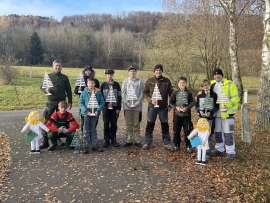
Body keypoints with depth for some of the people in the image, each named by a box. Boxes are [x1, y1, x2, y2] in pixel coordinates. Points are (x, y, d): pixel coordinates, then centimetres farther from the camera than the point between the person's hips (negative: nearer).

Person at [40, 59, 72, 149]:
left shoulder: (64, 77, 6)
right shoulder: (48, 76, 4)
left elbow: (68, 90, 8)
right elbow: (41, 87, 6)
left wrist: (70, 101, 4)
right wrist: (45, 89, -16)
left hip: (61, 102, 1)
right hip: (51, 102, -1)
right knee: (47, 121, -4)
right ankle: (45, 141, 1)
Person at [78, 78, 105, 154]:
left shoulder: (98, 92, 3)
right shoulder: (84, 92, -3)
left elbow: (102, 102, 3)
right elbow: (80, 102, -6)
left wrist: (98, 111, -11)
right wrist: (86, 111, -16)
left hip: (95, 113, 2)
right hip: (87, 113, -2)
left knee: (93, 130, 14)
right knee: (86, 130, 3)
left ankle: (95, 145, 21)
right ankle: (85, 147, 9)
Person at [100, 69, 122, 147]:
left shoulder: (116, 84, 7)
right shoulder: (103, 85, 5)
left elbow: (119, 96, 5)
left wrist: (118, 108, -2)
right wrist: (106, 104, -9)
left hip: (115, 107, 1)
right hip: (106, 107, 0)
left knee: (114, 124, 3)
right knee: (106, 124, 2)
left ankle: (113, 140, 12)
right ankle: (106, 140, 10)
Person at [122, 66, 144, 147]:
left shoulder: (139, 81, 6)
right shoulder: (125, 81, 10)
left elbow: (141, 94, 2)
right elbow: (123, 93, 5)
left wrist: (136, 104, -9)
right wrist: (127, 103, -7)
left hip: (137, 106, -1)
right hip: (127, 106, 1)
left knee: (136, 124, 2)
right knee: (128, 124, 5)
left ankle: (137, 141, 8)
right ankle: (129, 140, 11)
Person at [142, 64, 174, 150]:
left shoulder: (167, 81, 0)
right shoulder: (149, 81, -1)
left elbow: (171, 93, 5)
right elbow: (145, 92, 2)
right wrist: (150, 99, -13)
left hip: (163, 107, 1)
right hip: (152, 106, 0)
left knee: (165, 125, 10)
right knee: (150, 125, 6)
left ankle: (167, 142, 21)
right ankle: (147, 142, 18)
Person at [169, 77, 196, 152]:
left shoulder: (189, 93, -1)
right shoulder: (175, 93, 2)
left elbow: (193, 102, -1)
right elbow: (171, 102, 5)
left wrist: (187, 107, -14)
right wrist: (176, 107, -12)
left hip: (186, 115, -1)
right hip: (177, 114, 2)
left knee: (187, 131, 2)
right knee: (176, 131, 8)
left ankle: (188, 146, 15)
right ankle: (176, 145, 22)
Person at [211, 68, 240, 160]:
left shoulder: (230, 84, -8)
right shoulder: (212, 85, 8)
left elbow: (236, 98, -11)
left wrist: (227, 105, -25)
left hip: (227, 113, -5)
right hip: (216, 113, 6)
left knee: (228, 133, -2)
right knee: (218, 132, 14)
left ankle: (230, 152, 7)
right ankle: (219, 149, 28)